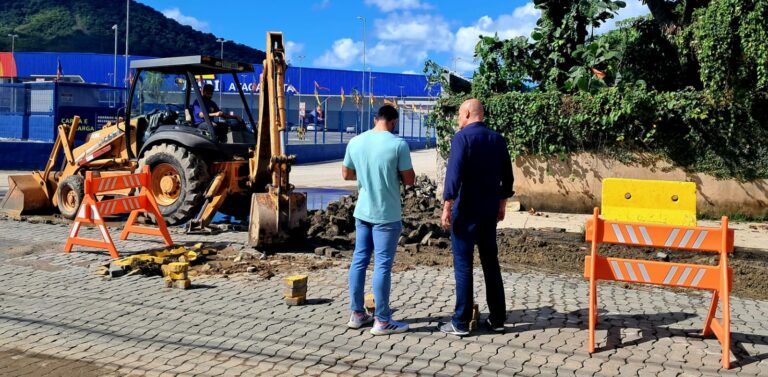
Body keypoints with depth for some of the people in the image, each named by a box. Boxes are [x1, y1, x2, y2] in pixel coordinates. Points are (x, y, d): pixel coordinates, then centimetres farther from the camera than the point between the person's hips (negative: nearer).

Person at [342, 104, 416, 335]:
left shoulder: (355, 142, 2)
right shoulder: (398, 144, -13)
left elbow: (346, 174, 12)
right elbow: (409, 180, -9)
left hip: (362, 212, 5)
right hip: (386, 215, -5)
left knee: (359, 260, 13)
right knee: (382, 265, 0)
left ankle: (357, 314, 22)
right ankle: (382, 321, 7)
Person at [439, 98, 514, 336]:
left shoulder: (462, 137, -10)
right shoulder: (498, 139, 9)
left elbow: (454, 174, -18)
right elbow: (507, 176, 13)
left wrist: (447, 207, -14)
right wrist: (502, 204, 22)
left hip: (466, 210, -6)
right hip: (490, 210, 6)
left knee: (463, 264, -1)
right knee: (491, 263, 12)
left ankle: (461, 322, 3)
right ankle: (497, 319, 16)